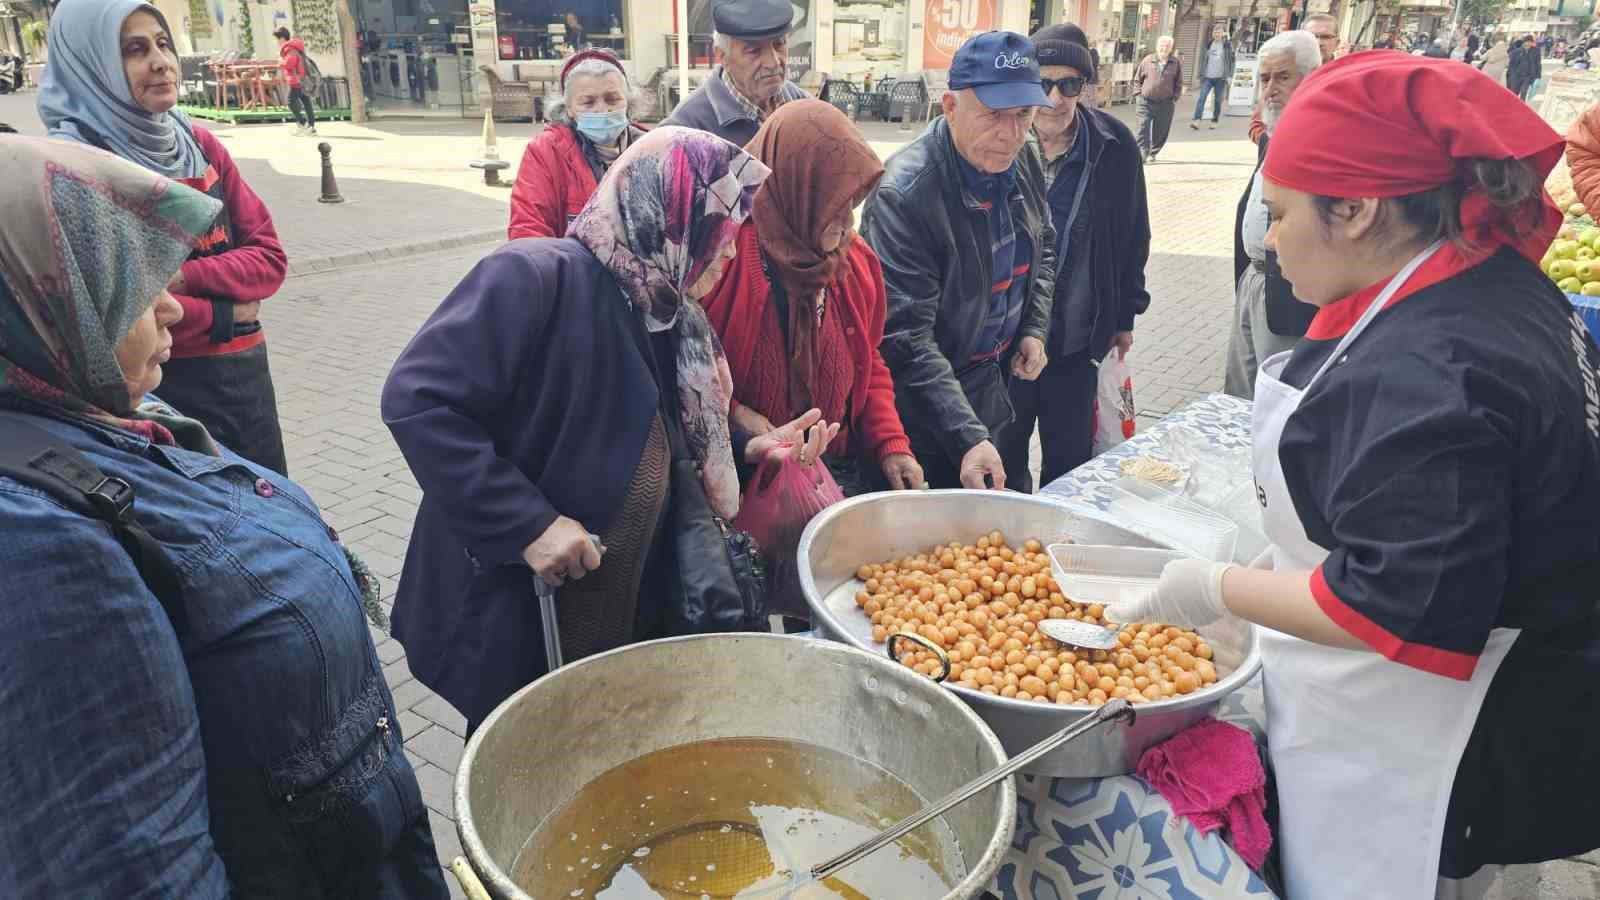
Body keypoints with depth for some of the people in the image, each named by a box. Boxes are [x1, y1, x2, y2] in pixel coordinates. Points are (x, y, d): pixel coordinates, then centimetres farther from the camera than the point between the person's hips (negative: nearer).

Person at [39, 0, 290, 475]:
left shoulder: (200, 143, 6)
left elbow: (270, 257, 1)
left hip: (246, 372, 6)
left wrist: (185, 278, -14)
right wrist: (222, 315, -10)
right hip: (158, 388, -6)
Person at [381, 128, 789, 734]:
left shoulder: (666, 319, 6)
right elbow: (415, 401, -25)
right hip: (507, 622, -7)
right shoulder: (535, 278, -20)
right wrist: (527, 523, -27)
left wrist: (744, 452, 0)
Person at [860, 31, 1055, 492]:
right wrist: (966, 437, -35)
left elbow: (1043, 247, 17)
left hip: (995, 384, 7)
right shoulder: (904, 194, -27)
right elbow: (906, 340, -29)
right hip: (925, 413, -7)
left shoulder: (1024, 162, -3)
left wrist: (1036, 328, 3)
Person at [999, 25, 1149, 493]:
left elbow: (1133, 235, 6)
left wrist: (1125, 314, 9)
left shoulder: (1115, 145, -5)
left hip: (1077, 339, 1)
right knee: (1003, 458, 14)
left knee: (1070, 459, 12)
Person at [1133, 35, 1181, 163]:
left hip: (1165, 103, 1)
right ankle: (1142, 153, -10)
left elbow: (1179, 83, 11)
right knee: (1143, 128, -12)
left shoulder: (1177, 63, 5)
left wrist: (1175, 98, 1)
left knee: (1160, 131, 5)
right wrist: (1139, 93, 2)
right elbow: (1137, 79, 12)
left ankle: (1153, 153, 21)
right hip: (1145, 101, -1)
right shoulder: (1148, 60, 4)